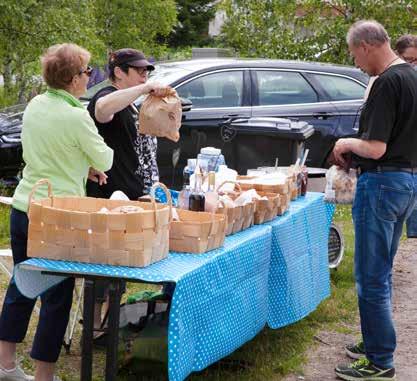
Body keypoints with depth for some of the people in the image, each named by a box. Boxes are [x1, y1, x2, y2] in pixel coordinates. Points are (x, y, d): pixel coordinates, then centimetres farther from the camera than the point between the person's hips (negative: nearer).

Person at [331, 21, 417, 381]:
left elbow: (375, 148, -22)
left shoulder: (387, 83, -19)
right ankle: (377, 342, 31)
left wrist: (348, 143, -3)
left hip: (383, 182, -10)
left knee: (370, 277, -1)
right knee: (381, 272, 20)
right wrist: (356, 150, 15)